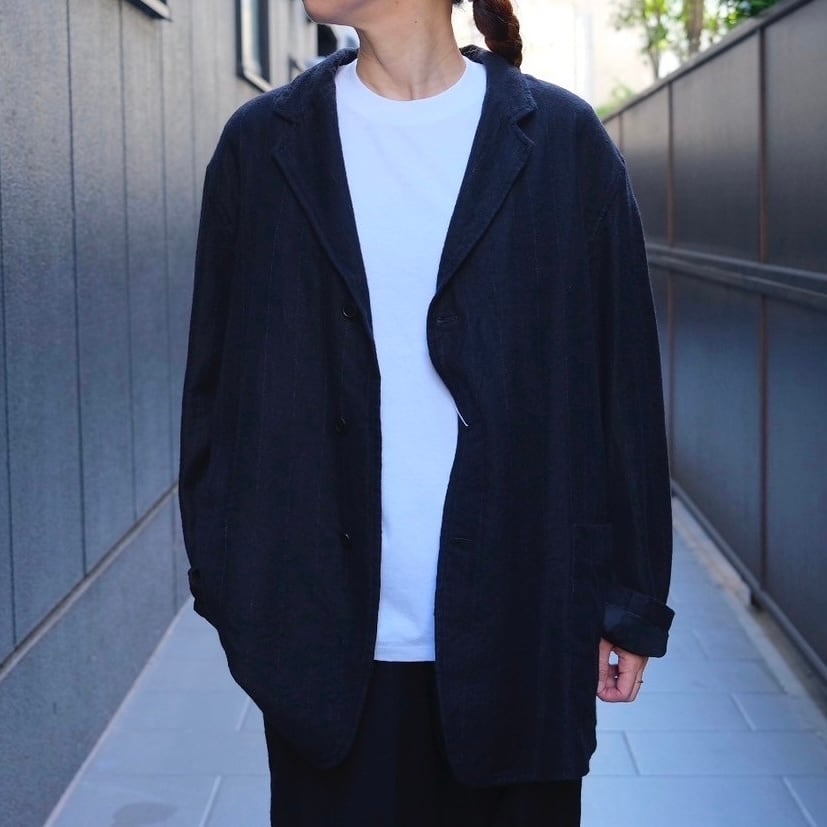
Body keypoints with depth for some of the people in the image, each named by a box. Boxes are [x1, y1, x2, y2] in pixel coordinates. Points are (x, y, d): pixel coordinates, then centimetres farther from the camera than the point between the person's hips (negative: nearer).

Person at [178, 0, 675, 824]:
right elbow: (216, 382, 7)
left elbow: (625, 385, 1)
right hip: (324, 638, 1)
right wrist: (227, 583, 3)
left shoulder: (563, 141, 0)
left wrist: (632, 601, 0)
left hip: (518, 632, -1)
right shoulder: (262, 143, 4)